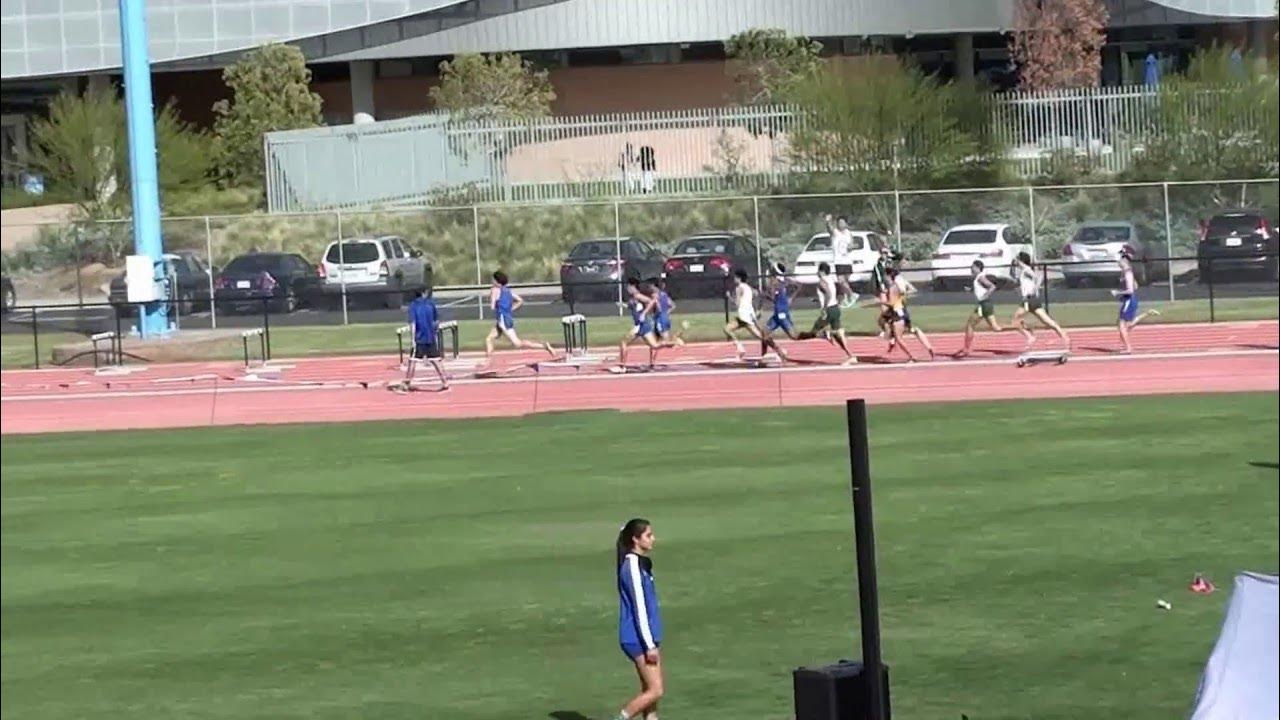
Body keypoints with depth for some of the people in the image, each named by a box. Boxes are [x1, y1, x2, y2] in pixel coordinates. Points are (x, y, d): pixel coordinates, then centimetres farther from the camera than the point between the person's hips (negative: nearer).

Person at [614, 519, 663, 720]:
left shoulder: (640, 563, 13)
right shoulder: (633, 567, -17)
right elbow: (639, 608, -19)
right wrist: (650, 645, -19)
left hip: (647, 637, 9)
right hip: (638, 638, -9)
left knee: (650, 690, 9)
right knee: (655, 690, -8)